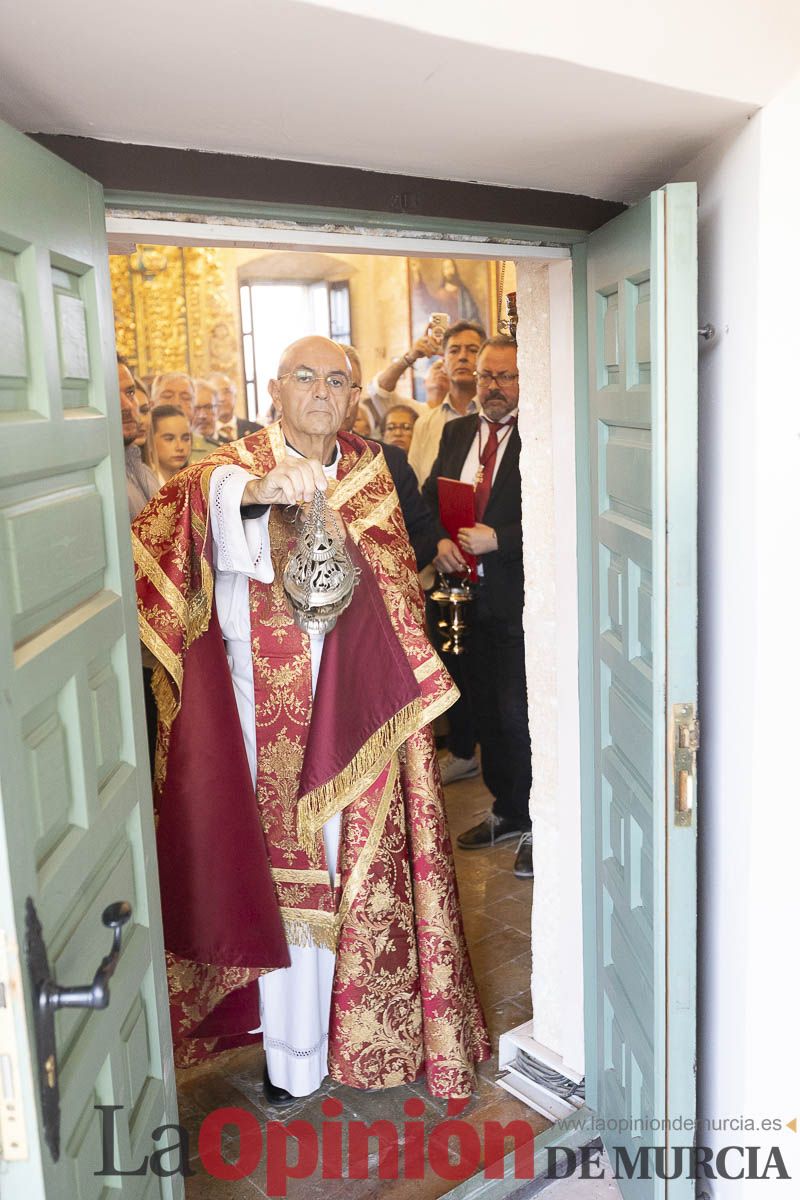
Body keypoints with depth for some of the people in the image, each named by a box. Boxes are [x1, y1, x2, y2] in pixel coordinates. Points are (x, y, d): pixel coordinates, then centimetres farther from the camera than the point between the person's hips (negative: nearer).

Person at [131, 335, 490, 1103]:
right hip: (265, 702, -2)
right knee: (278, 863, 4)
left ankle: (351, 1021, 30)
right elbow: (208, 493, -27)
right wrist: (260, 486, -47)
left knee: (352, 858, 10)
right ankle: (293, 1052, 19)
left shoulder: (370, 473, 10)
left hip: (354, 699, 3)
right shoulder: (239, 464, -2)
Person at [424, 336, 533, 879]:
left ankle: (535, 824, 15)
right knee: (485, 708, 16)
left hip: (518, 595, -7)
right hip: (469, 594, 7)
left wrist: (496, 540, -19)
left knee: (518, 713, -3)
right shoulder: (456, 432, 13)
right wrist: (439, 541, -5)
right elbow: (427, 501, 13)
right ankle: (506, 810, 33)